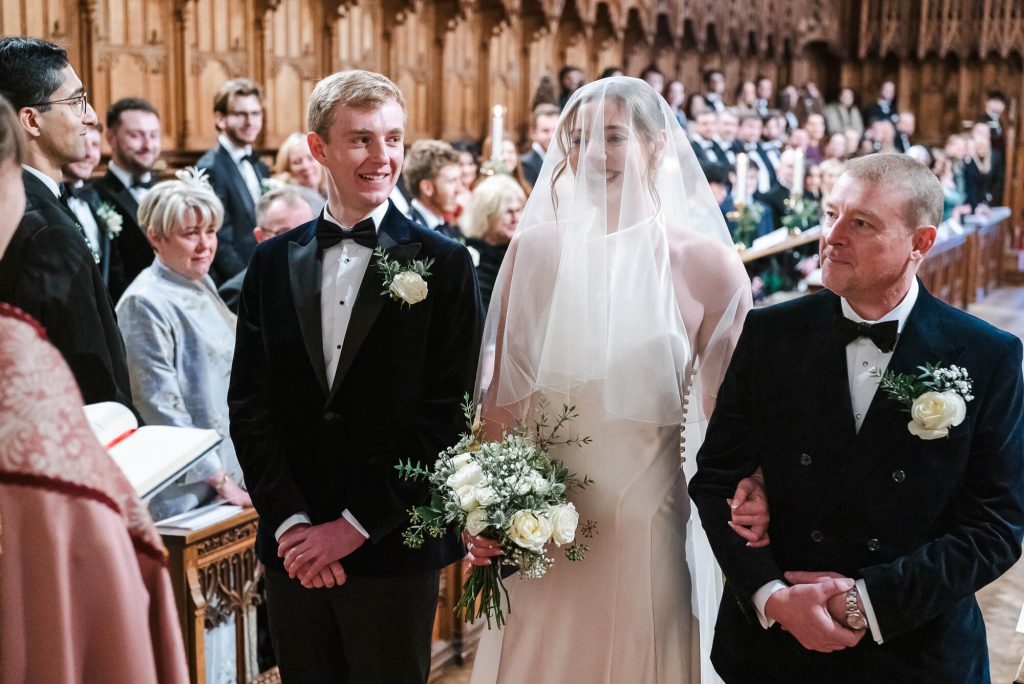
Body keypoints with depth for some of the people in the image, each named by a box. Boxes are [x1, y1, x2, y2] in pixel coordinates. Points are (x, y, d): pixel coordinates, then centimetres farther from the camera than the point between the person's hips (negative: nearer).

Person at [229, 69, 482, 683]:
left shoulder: (444, 264, -4)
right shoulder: (274, 262, 6)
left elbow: (448, 413, -8)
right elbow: (249, 404, 4)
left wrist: (355, 526, -10)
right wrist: (289, 521, -7)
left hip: (394, 549, -3)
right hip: (293, 548, 3)